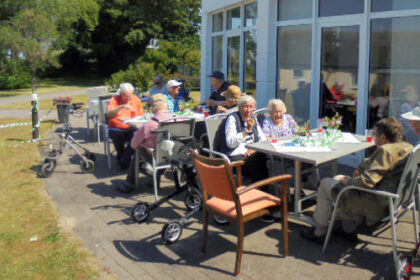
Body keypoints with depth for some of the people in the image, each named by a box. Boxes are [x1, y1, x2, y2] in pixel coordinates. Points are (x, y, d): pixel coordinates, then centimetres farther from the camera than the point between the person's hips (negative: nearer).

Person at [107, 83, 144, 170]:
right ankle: (121, 156, -3)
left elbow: (141, 116, 11)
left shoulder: (136, 100, 10)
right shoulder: (114, 100, 1)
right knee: (117, 136, -34)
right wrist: (121, 107, -27)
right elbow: (109, 115, -13)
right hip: (117, 129, -2)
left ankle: (123, 161, -17)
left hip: (132, 129, 2)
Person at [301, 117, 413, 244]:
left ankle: (319, 233, 15)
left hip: (376, 204, -10)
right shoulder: (407, 147, 4)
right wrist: (361, 168, 2)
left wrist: (348, 181, -13)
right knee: (338, 178, 24)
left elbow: (367, 181, -31)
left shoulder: (385, 151, -26)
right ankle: (349, 229, 26)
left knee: (325, 184, 3)